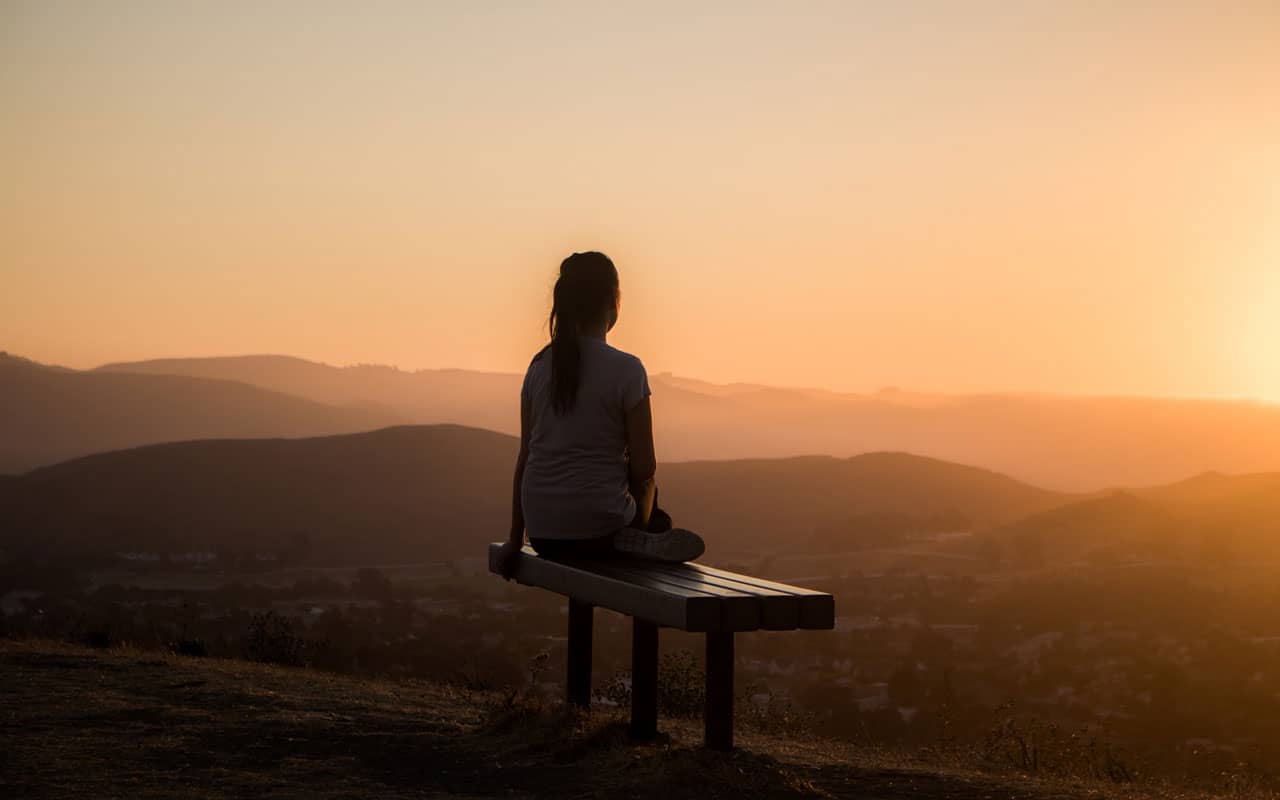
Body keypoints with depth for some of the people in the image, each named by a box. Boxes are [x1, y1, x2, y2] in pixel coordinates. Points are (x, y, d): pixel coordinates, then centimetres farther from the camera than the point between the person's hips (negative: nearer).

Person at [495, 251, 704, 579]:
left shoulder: (540, 366, 3)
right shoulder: (626, 370, -11)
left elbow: (525, 457, 7)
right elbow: (644, 468, -9)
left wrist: (515, 538, 14)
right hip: (598, 530, -5)